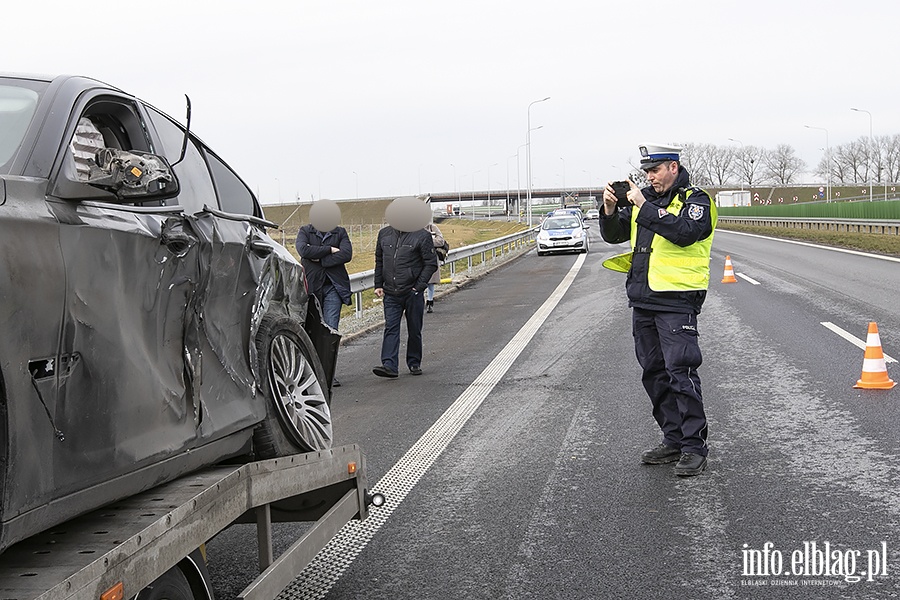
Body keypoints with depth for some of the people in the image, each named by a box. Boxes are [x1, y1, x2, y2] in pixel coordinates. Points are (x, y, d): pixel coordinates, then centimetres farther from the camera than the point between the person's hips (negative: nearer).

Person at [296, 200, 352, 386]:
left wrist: (320, 259, -11)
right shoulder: (305, 231, 7)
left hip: (333, 286, 0)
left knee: (331, 329, -7)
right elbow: (303, 250, -13)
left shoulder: (340, 232, 10)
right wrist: (329, 249, -11)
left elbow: (347, 254, -8)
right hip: (311, 285, 0)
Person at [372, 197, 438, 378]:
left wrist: (419, 286, -11)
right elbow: (379, 261, 17)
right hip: (391, 293, 3)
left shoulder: (421, 236, -6)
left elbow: (431, 263, -5)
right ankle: (389, 365, -12)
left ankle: (414, 363, 22)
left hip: (413, 293, -3)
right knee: (391, 328, -6)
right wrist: (378, 284, 9)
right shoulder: (384, 234, 8)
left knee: (414, 330, 8)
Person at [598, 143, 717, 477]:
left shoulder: (695, 200, -4)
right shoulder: (645, 198, 15)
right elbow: (614, 235, 14)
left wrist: (643, 206, -21)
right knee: (655, 374, 11)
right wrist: (610, 209, -5)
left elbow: (683, 232, -23)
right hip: (642, 301, 8)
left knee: (680, 371, -11)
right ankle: (674, 441, 20)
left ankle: (694, 447, -5)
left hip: (677, 301, -7)